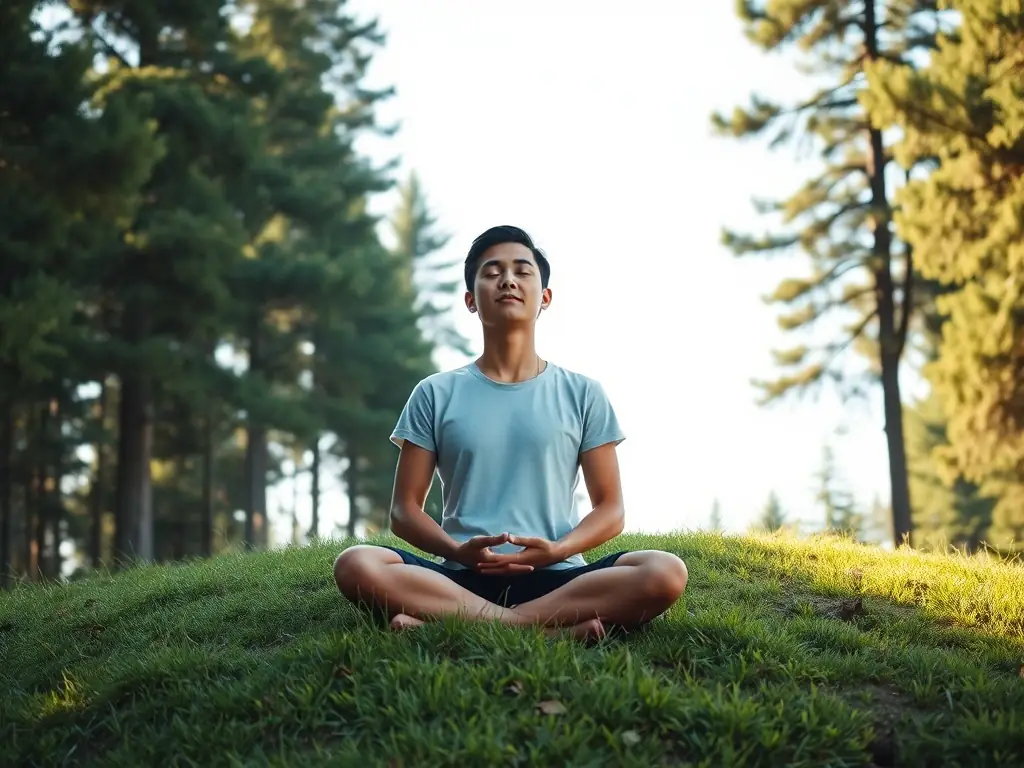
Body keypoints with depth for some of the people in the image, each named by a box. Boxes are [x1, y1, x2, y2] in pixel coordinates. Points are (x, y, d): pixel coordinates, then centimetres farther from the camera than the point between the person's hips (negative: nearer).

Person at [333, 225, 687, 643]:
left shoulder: (582, 394, 11)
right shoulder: (435, 394, 10)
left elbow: (610, 509, 9)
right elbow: (405, 510, 8)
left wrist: (556, 551, -12)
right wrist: (457, 551, -13)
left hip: (556, 577, 1)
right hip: (462, 577, 0)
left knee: (665, 573, -29)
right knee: (356, 566, -29)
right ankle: (554, 628, -32)